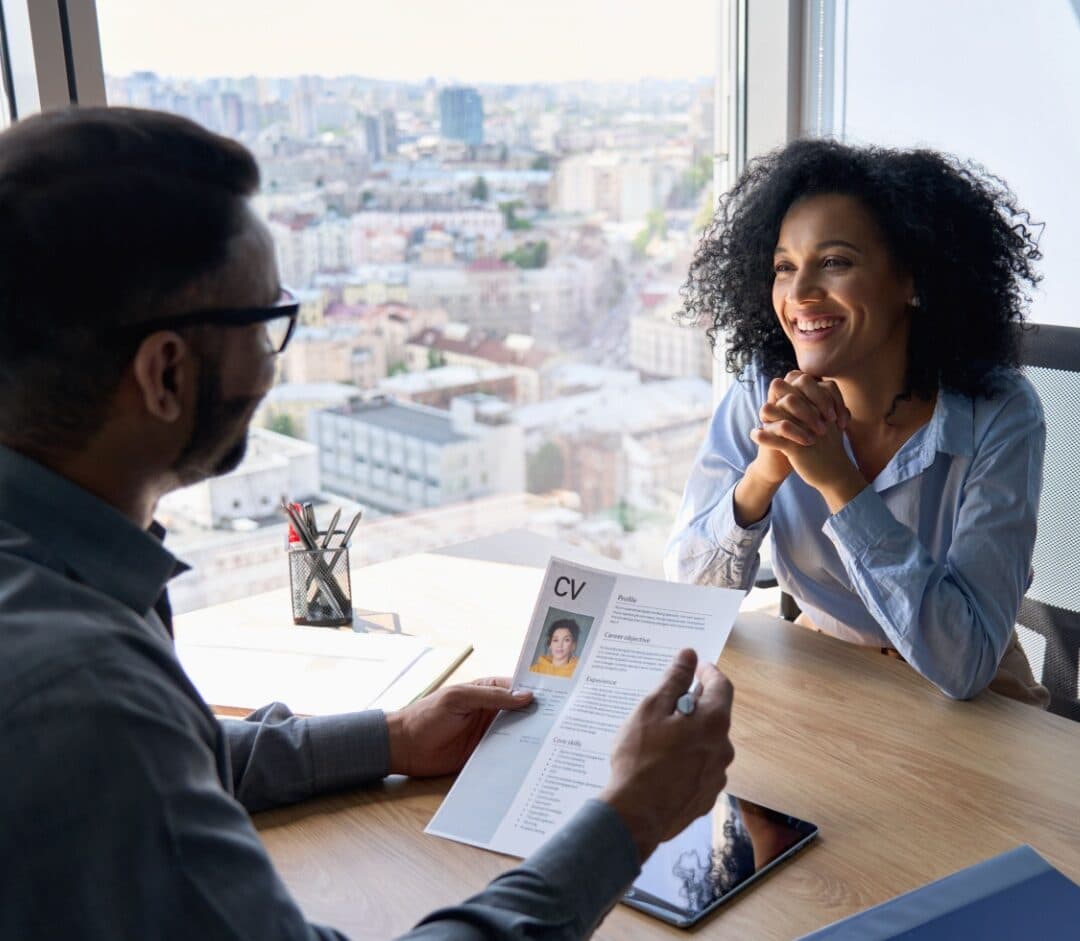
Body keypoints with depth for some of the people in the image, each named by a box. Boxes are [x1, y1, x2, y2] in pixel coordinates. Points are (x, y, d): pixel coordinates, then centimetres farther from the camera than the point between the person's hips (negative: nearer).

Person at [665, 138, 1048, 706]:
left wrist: (838, 480, -33)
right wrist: (764, 472, -29)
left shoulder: (997, 418, -20)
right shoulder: (761, 395, -13)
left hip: (971, 706, -2)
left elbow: (963, 666, -27)